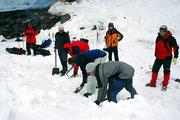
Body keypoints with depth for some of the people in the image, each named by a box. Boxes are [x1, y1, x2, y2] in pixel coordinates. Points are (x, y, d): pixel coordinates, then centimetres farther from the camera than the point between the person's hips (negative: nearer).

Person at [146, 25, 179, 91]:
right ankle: (153, 83, 21)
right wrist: (156, 55, 18)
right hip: (159, 58, 5)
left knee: (166, 71, 0)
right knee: (155, 69, 7)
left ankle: (165, 85, 16)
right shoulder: (158, 38, -1)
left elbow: (176, 47, -11)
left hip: (167, 58, -5)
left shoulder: (171, 39, -17)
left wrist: (175, 57, -15)